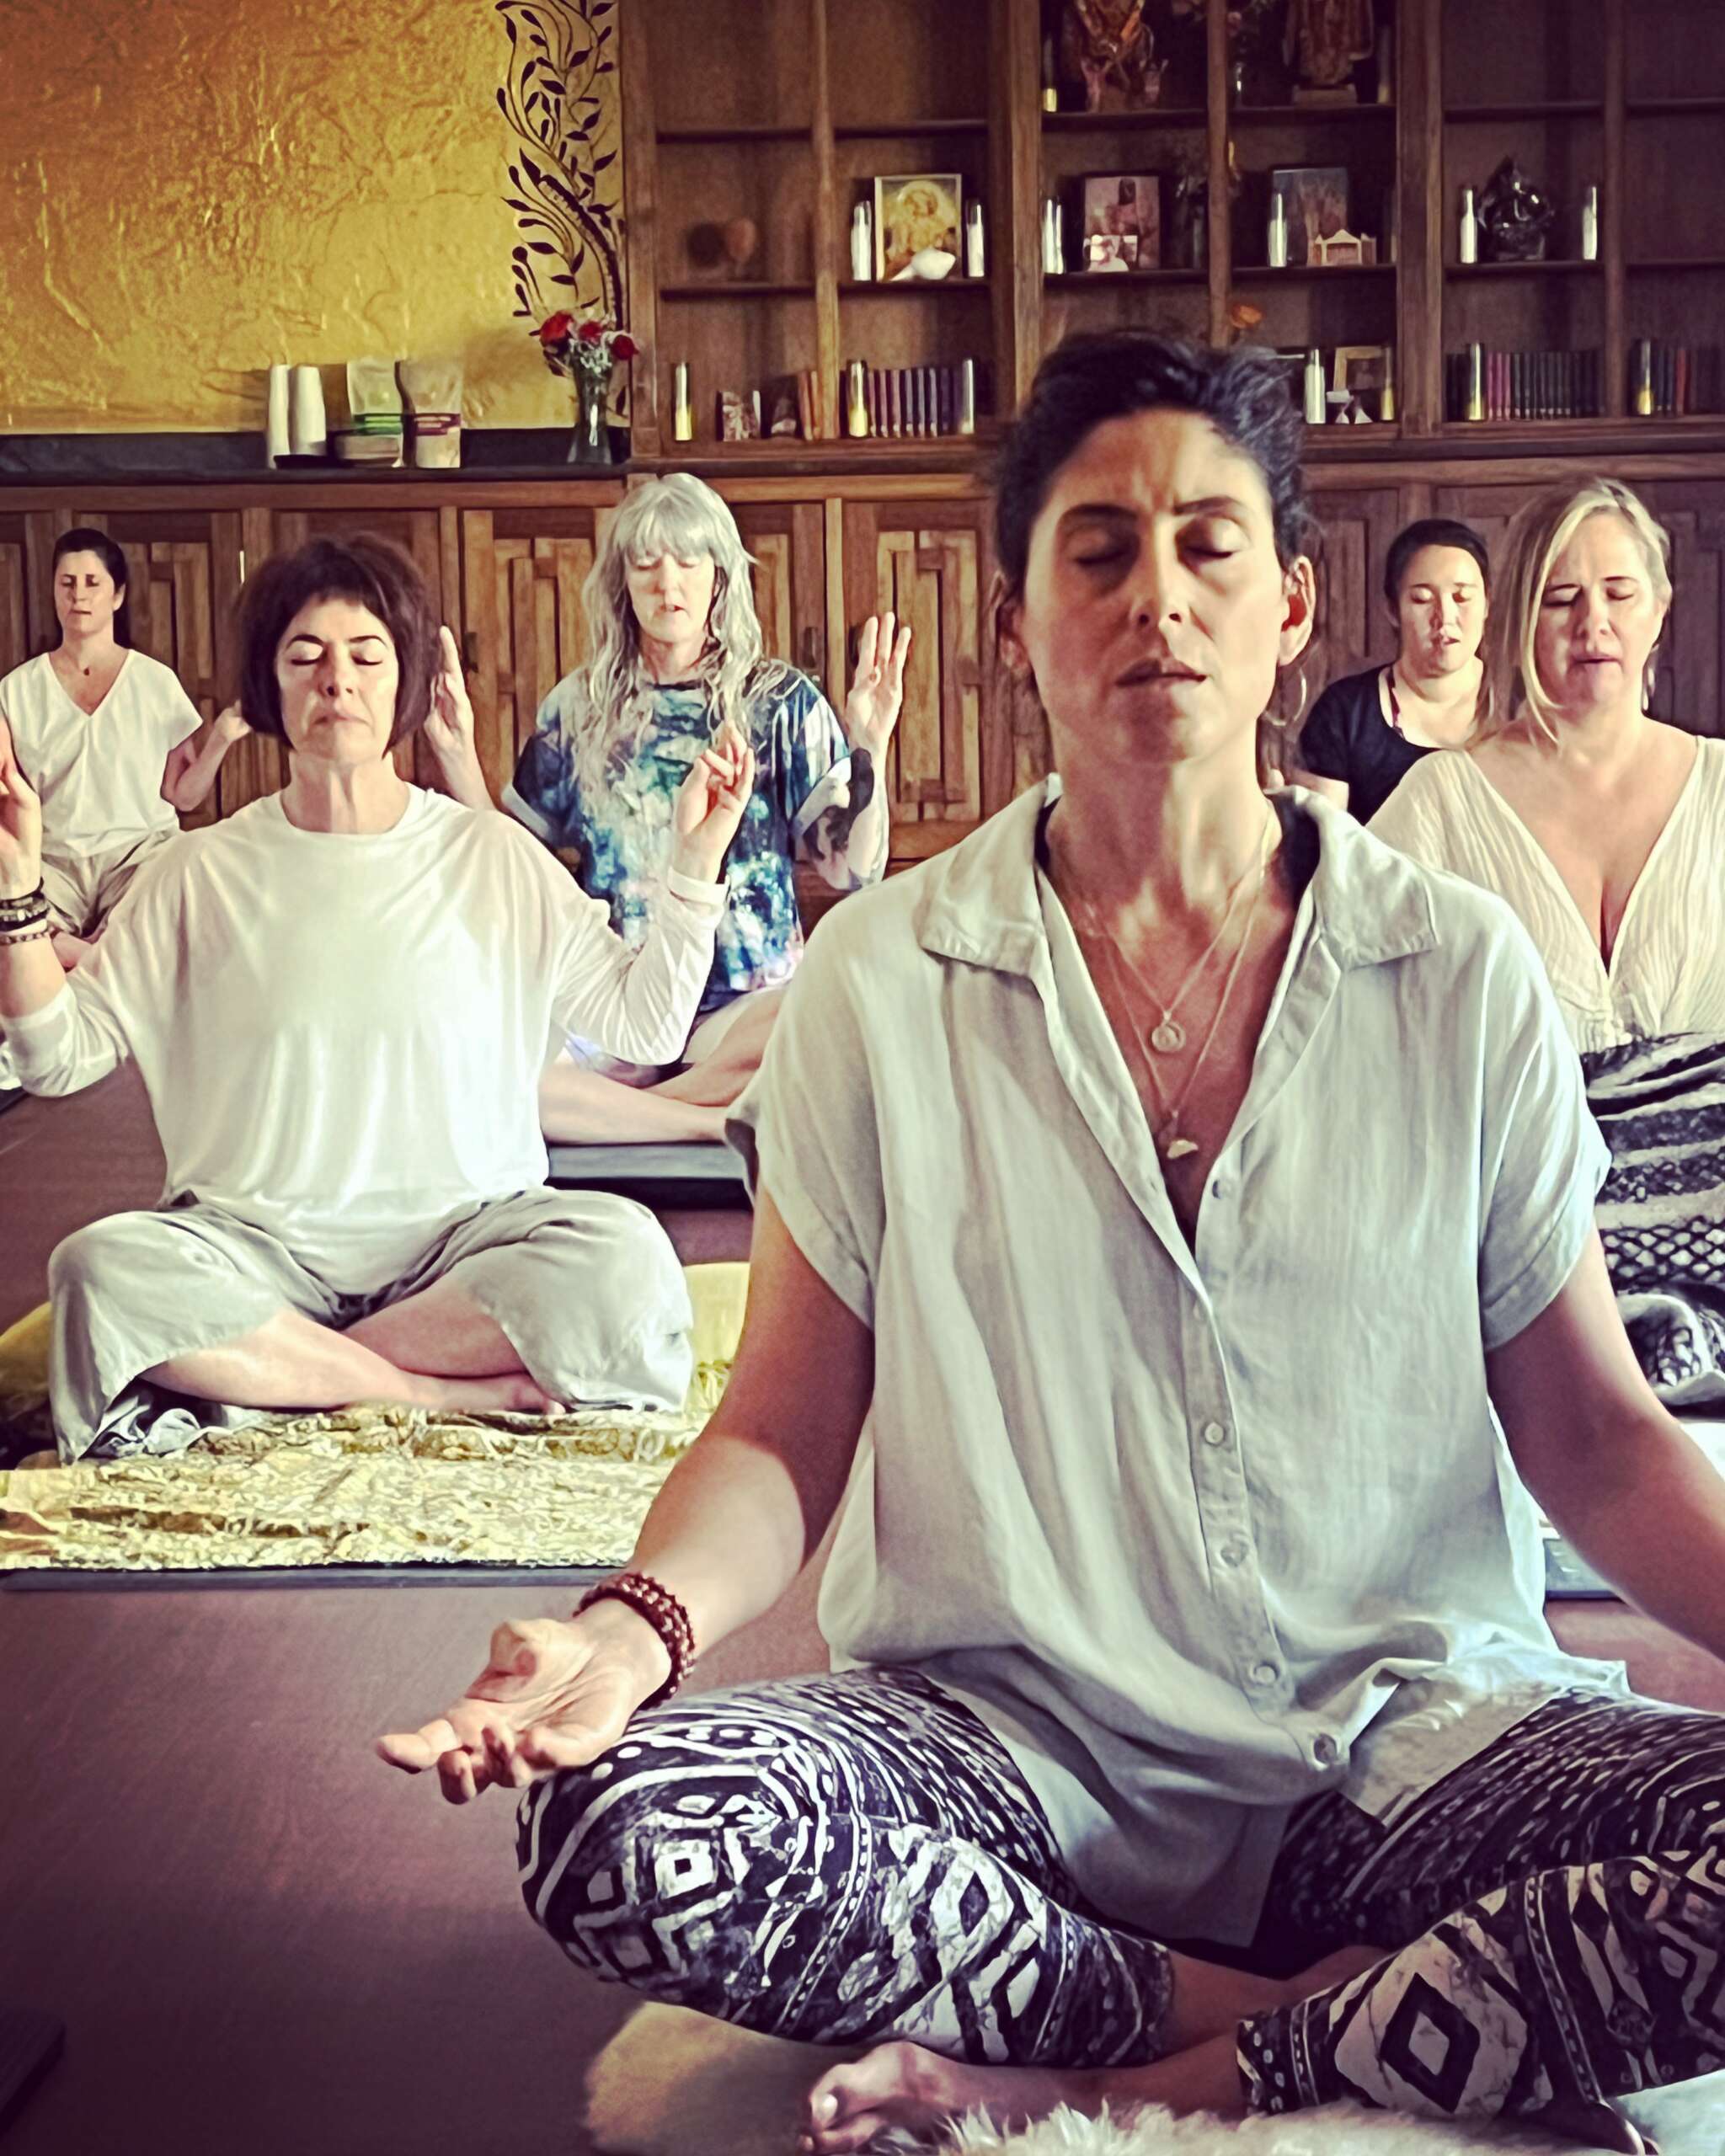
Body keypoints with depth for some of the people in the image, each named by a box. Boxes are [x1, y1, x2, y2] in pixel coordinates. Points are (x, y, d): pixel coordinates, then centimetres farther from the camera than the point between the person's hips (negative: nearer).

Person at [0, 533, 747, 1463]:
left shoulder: (495, 857, 6)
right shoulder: (202, 874, 6)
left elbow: (647, 1022, 6)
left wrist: (695, 863, -4)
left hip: (464, 1229, 0)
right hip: (257, 1239, 0)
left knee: (624, 1256, -30)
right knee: (105, 1269, -31)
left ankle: (254, 1379, -18)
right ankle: (470, 1388, -20)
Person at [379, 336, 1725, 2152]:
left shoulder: (1460, 976, 4)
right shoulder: (880, 984, 2)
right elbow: (786, 1434, 2)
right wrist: (634, 1627, -18)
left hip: (1397, 1733, 0)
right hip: (1010, 1747, 1)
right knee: (613, 1832, -29)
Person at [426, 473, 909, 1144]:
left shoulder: (780, 700, 5)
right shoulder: (580, 707, 11)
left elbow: (857, 870, -1)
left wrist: (870, 745, -14)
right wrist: (457, 757, 3)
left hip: (743, 1008, -1)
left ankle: (613, 1113, -19)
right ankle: (719, 1120, -20)